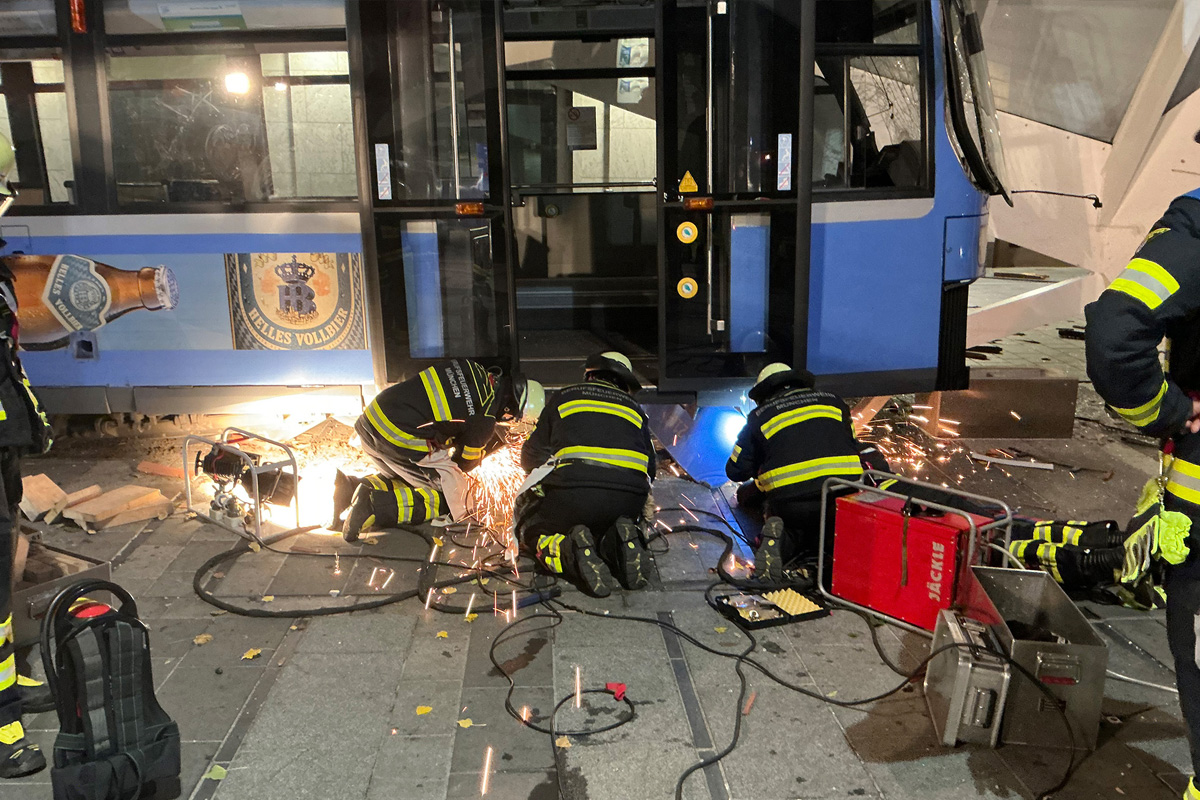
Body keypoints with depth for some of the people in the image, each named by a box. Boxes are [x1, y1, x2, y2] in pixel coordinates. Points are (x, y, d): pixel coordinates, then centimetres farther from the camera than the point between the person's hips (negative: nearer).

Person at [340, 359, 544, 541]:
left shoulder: (473, 368, 9)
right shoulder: (484, 421, -9)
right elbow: (464, 462, 11)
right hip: (400, 441, -8)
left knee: (403, 478, 31)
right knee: (447, 499, 2)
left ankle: (352, 487, 6)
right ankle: (376, 505, -17)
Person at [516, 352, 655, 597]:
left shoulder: (563, 397, 22)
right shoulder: (633, 407, 28)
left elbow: (532, 456, 22)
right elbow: (649, 469, 25)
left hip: (572, 490, -3)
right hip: (629, 499, 3)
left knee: (530, 527, 21)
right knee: (607, 525, 34)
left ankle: (567, 550, -12)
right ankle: (618, 542, -3)